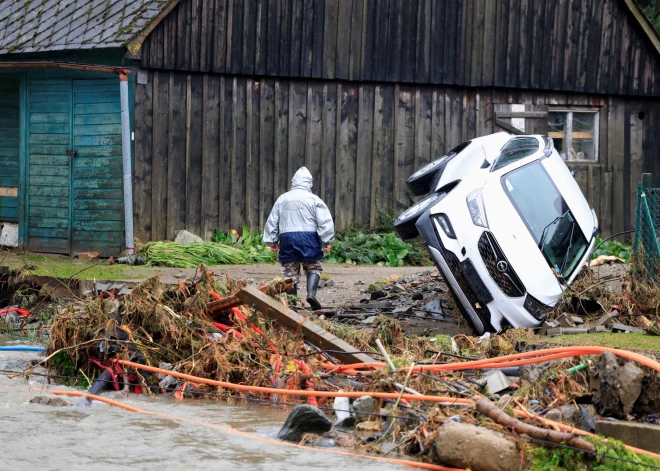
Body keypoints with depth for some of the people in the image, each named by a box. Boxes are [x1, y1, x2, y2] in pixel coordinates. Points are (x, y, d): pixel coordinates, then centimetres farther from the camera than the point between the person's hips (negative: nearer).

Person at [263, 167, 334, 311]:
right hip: (309, 237, -2)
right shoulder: (314, 199, -1)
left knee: (290, 271, 8)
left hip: (287, 239, 2)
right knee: (313, 267, 9)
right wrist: (326, 241, 0)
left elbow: (272, 221, 15)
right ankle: (311, 293, -13)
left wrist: (272, 241, 23)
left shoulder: (282, 199, 11)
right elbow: (325, 222, -5)